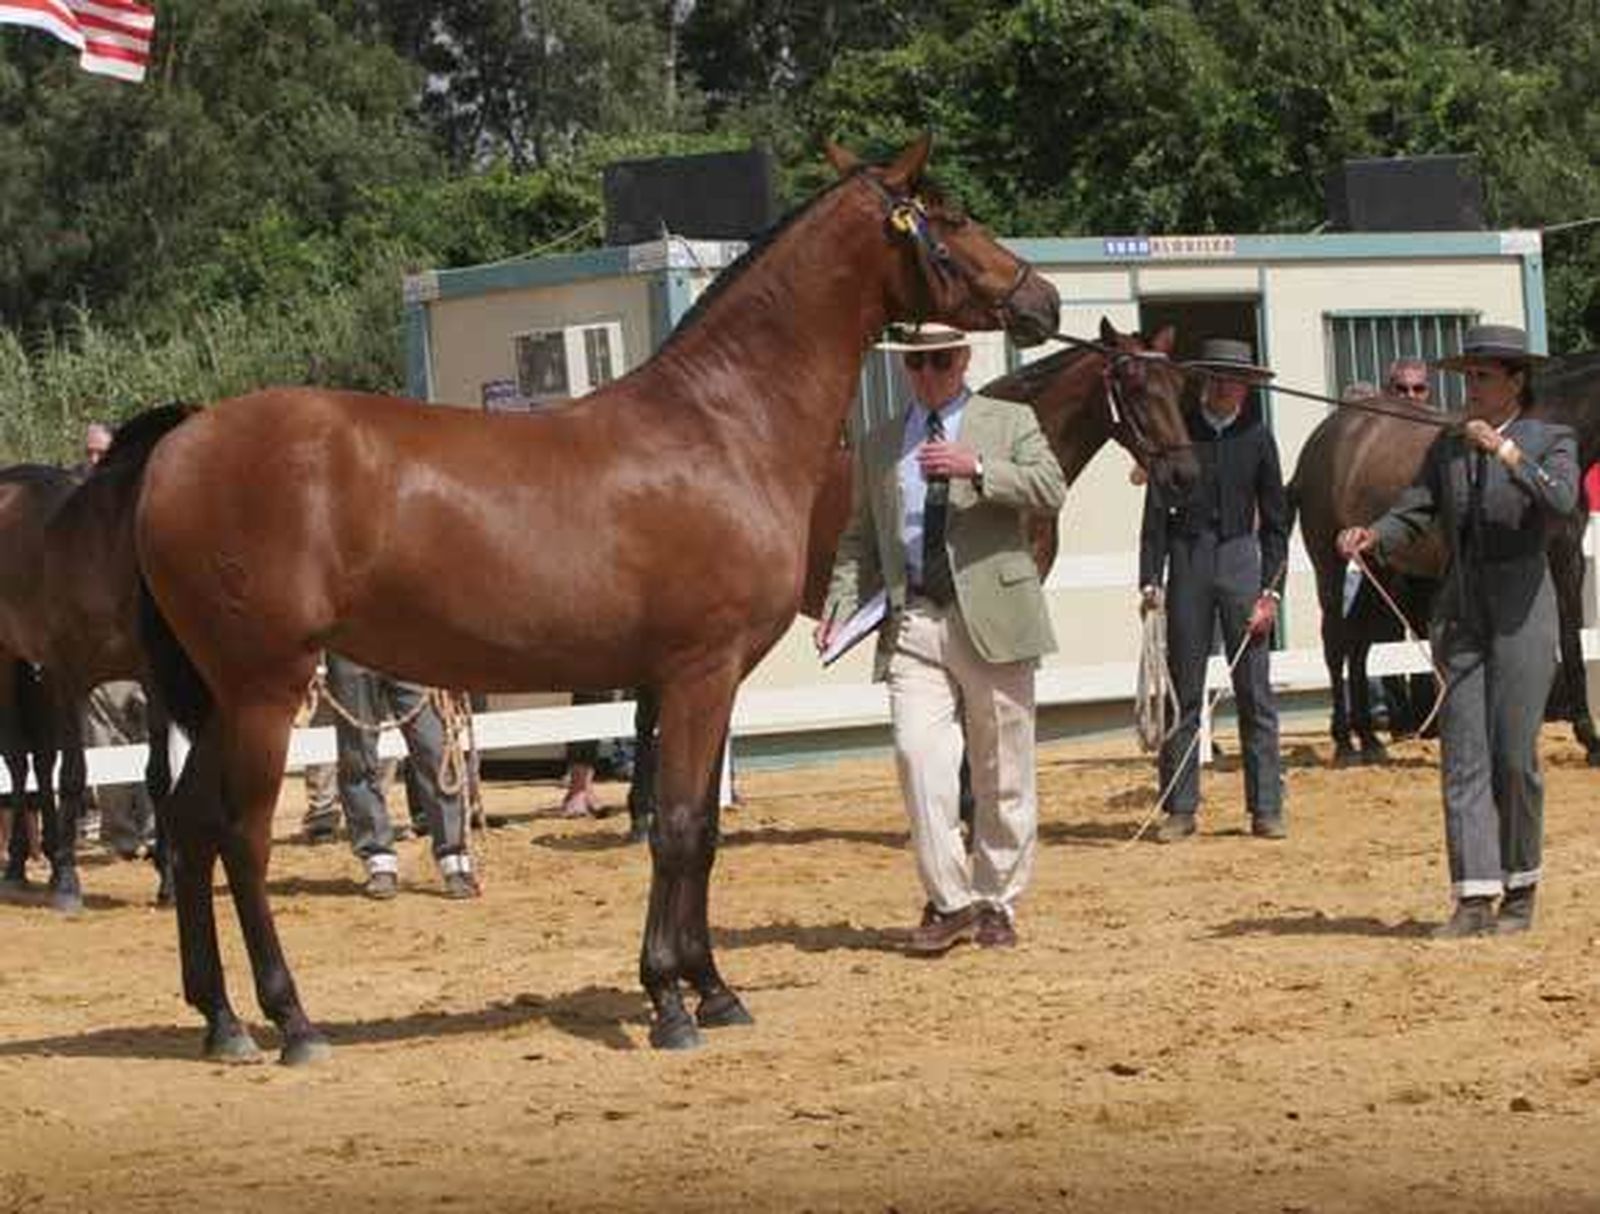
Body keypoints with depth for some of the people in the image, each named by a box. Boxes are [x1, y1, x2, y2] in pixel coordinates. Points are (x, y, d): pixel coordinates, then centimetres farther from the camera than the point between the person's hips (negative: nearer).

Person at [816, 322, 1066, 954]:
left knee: (1003, 772, 3)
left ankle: (997, 902, 16)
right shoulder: (878, 446, 17)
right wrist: (839, 605, 2)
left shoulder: (1010, 423, 8)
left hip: (992, 619, -2)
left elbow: (1051, 490, -8)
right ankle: (948, 901, -7)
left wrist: (976, 468, -22)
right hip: (912, 623, 2)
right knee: (918, 753, -15)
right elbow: (861, 538, 19)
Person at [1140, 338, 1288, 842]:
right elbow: (1156, 511, 1)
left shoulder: (1257, 438, 4)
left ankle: (1266, 808, 5)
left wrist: (1270, 589, -2)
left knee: (1254, 691, 1)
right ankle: (1180, 808, 9)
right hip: (1187, 560, 0)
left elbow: (1275, 521, 7)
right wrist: (1150, 580, -6)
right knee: (1184, 691, 4)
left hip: (1240, 559, 0)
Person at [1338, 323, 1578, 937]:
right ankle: (1474, 898, -5)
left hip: (1522, 611, -4)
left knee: (1514, 755, -4)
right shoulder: (1448, 447, 12)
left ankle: (1521, 889, 12)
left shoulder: (1551, 441, 0)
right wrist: (1371, 537, -17)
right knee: (1462, 756, -3)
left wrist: (1509, 455, -27)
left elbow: (1562, 501, -19)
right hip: (1459, 613, 4)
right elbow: (1413, 512, 3)